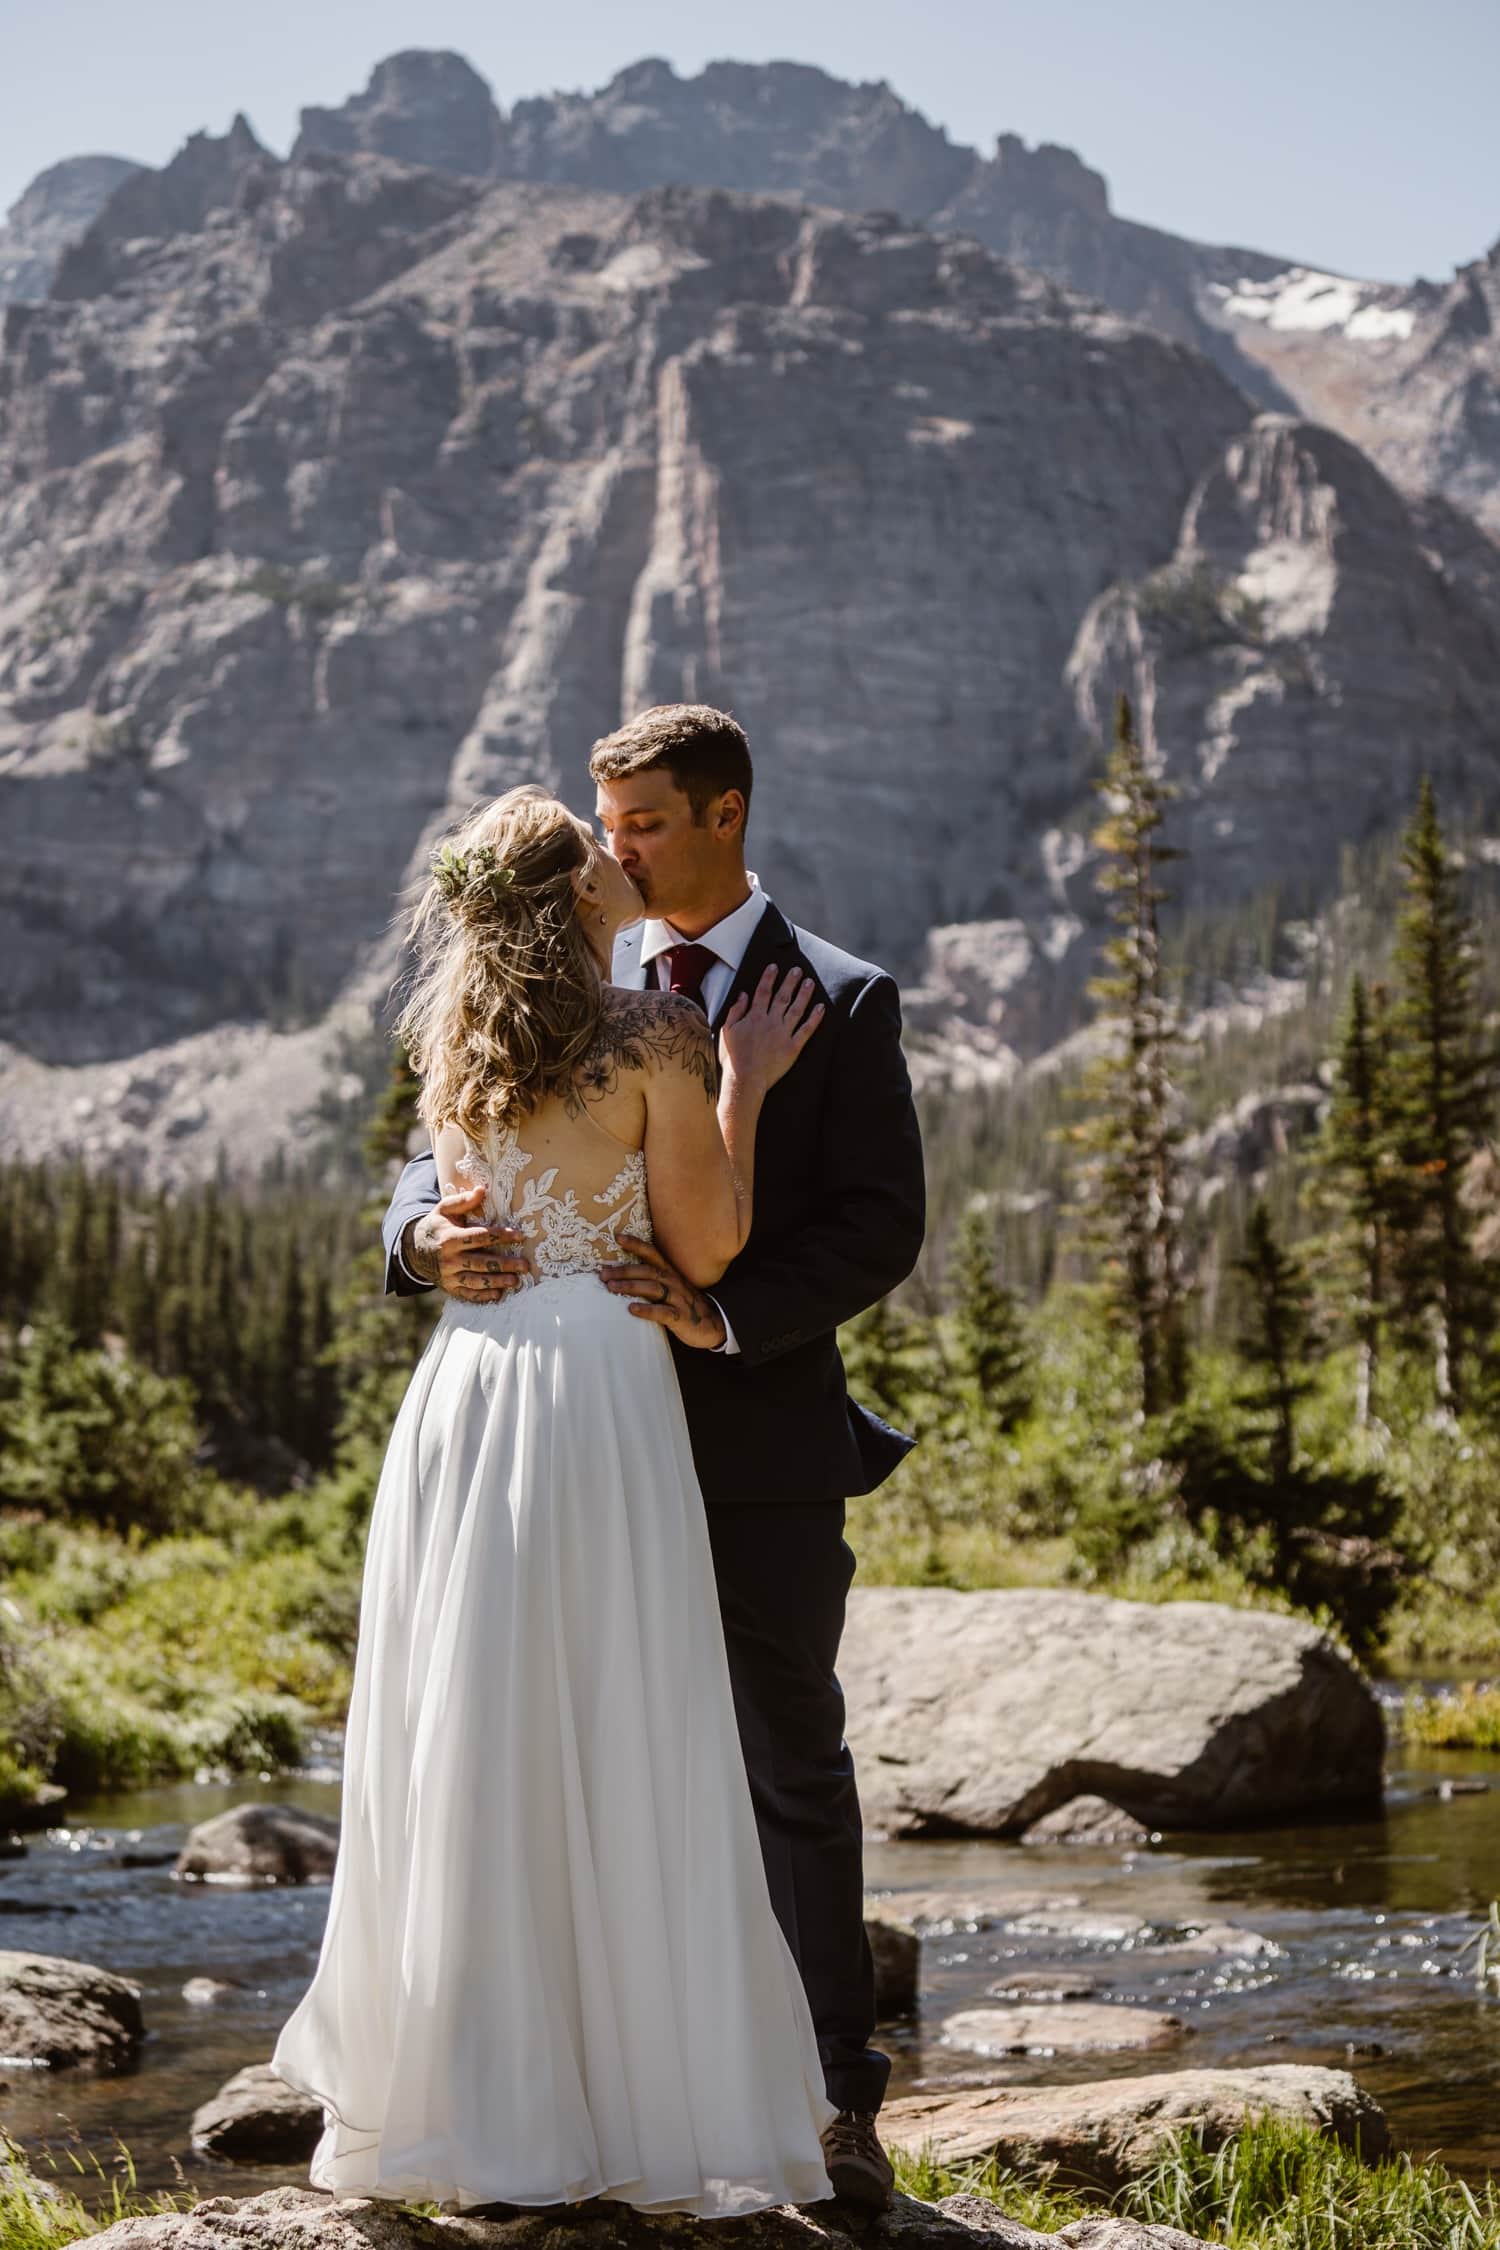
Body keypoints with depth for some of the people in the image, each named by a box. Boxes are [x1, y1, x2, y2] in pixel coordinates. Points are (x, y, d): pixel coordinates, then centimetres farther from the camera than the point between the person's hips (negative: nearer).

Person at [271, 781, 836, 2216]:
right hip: (600, 1389, -5)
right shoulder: (658, 1039, -5)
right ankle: (652, 2093, 6)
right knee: (619, 1750, 0)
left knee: (465, 1737, 9)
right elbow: (704, 1248, -3)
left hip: (461, 1390, 5)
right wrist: (743, 1087, 7)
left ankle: (457, 2093, 15)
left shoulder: (452, 1043, 11)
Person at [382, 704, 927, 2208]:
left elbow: (879, 1225, -8)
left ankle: (837, 2099, 13)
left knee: (791, 1767, 4)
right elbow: (445, 1153, 7)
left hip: (764, 1441, -3)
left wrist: (726, 1313, -21)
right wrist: (427, 1234, -17)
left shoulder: (841, 1000, -1)